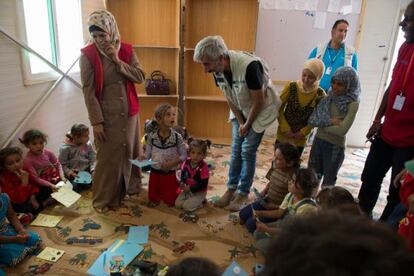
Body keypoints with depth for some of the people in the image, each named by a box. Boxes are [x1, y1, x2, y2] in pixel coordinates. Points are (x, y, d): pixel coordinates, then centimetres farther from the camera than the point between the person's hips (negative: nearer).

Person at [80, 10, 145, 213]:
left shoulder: (126, 50, 1)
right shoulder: (88, 55, -10)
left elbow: (140, 77, -6)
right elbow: (88, 91, -11)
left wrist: (118, 61, -17)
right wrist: (96, 121, -15)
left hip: (129, 113, 4)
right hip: (106, 116, -4)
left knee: (131, 152, 16)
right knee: (107, 158, 3)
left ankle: (129, 188, 38)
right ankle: (103, 199, 21)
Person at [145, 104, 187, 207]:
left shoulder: (177, 137, -14)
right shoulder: (151, 136, -10)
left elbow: (183, 155, -10)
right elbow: (147, 154, -3)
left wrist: (172, 163, -23)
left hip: (170, 173, -2)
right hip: (155, 172, 2)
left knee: (170, 201, 12)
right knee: (153, 199, 14)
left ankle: (176, 186, 38)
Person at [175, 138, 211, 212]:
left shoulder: (204, 167, -23)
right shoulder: (186, 162, -8)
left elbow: (203, 184, -22)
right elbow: (183, 174, 6)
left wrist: (190, 188, -26)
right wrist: (182, 183, -15)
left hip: (199, 192, -5)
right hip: (187, 189, 5)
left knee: (187, 206, -18)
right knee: (177, 204, -6)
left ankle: (200, 201, 6)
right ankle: (191, 200, 13)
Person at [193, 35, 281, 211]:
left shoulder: (249, 66, -36)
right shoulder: (218, 70, -15)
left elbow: (259, 101, -25)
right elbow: (229, 98, -2)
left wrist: (247, 125, -13)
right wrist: (240, 122, -5)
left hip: (261, 110, -6)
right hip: (240, 110, 6)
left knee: (248, 151, -4)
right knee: (236, 150, 7)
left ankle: (243, 193, 11)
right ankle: (231, 189, 20)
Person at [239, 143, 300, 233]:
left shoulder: (292, 177, -30)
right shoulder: (276, 165, -8)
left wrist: (275, 207, -22)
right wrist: (265, 190, -2)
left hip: (278, 209, -7)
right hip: (266, 201, 7)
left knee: (251, 224, -10)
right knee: (242, 214, 7)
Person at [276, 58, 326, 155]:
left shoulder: (320, 95, -12)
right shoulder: (291, 87, -13)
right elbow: (279, 109, -7)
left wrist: (304, 132, -10)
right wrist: (285, 129, -12)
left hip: (300, 139, 0)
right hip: (283, 134, 0)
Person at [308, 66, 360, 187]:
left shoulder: (352, 104, -14)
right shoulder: (328, 97, 0)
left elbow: (342, 130, -24)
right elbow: (312, 120, -5)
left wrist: (322, 125, -11)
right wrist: (329, 121, -20)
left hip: (335, 147, -4)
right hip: (318, 142, 5)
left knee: (328, 184, 13)